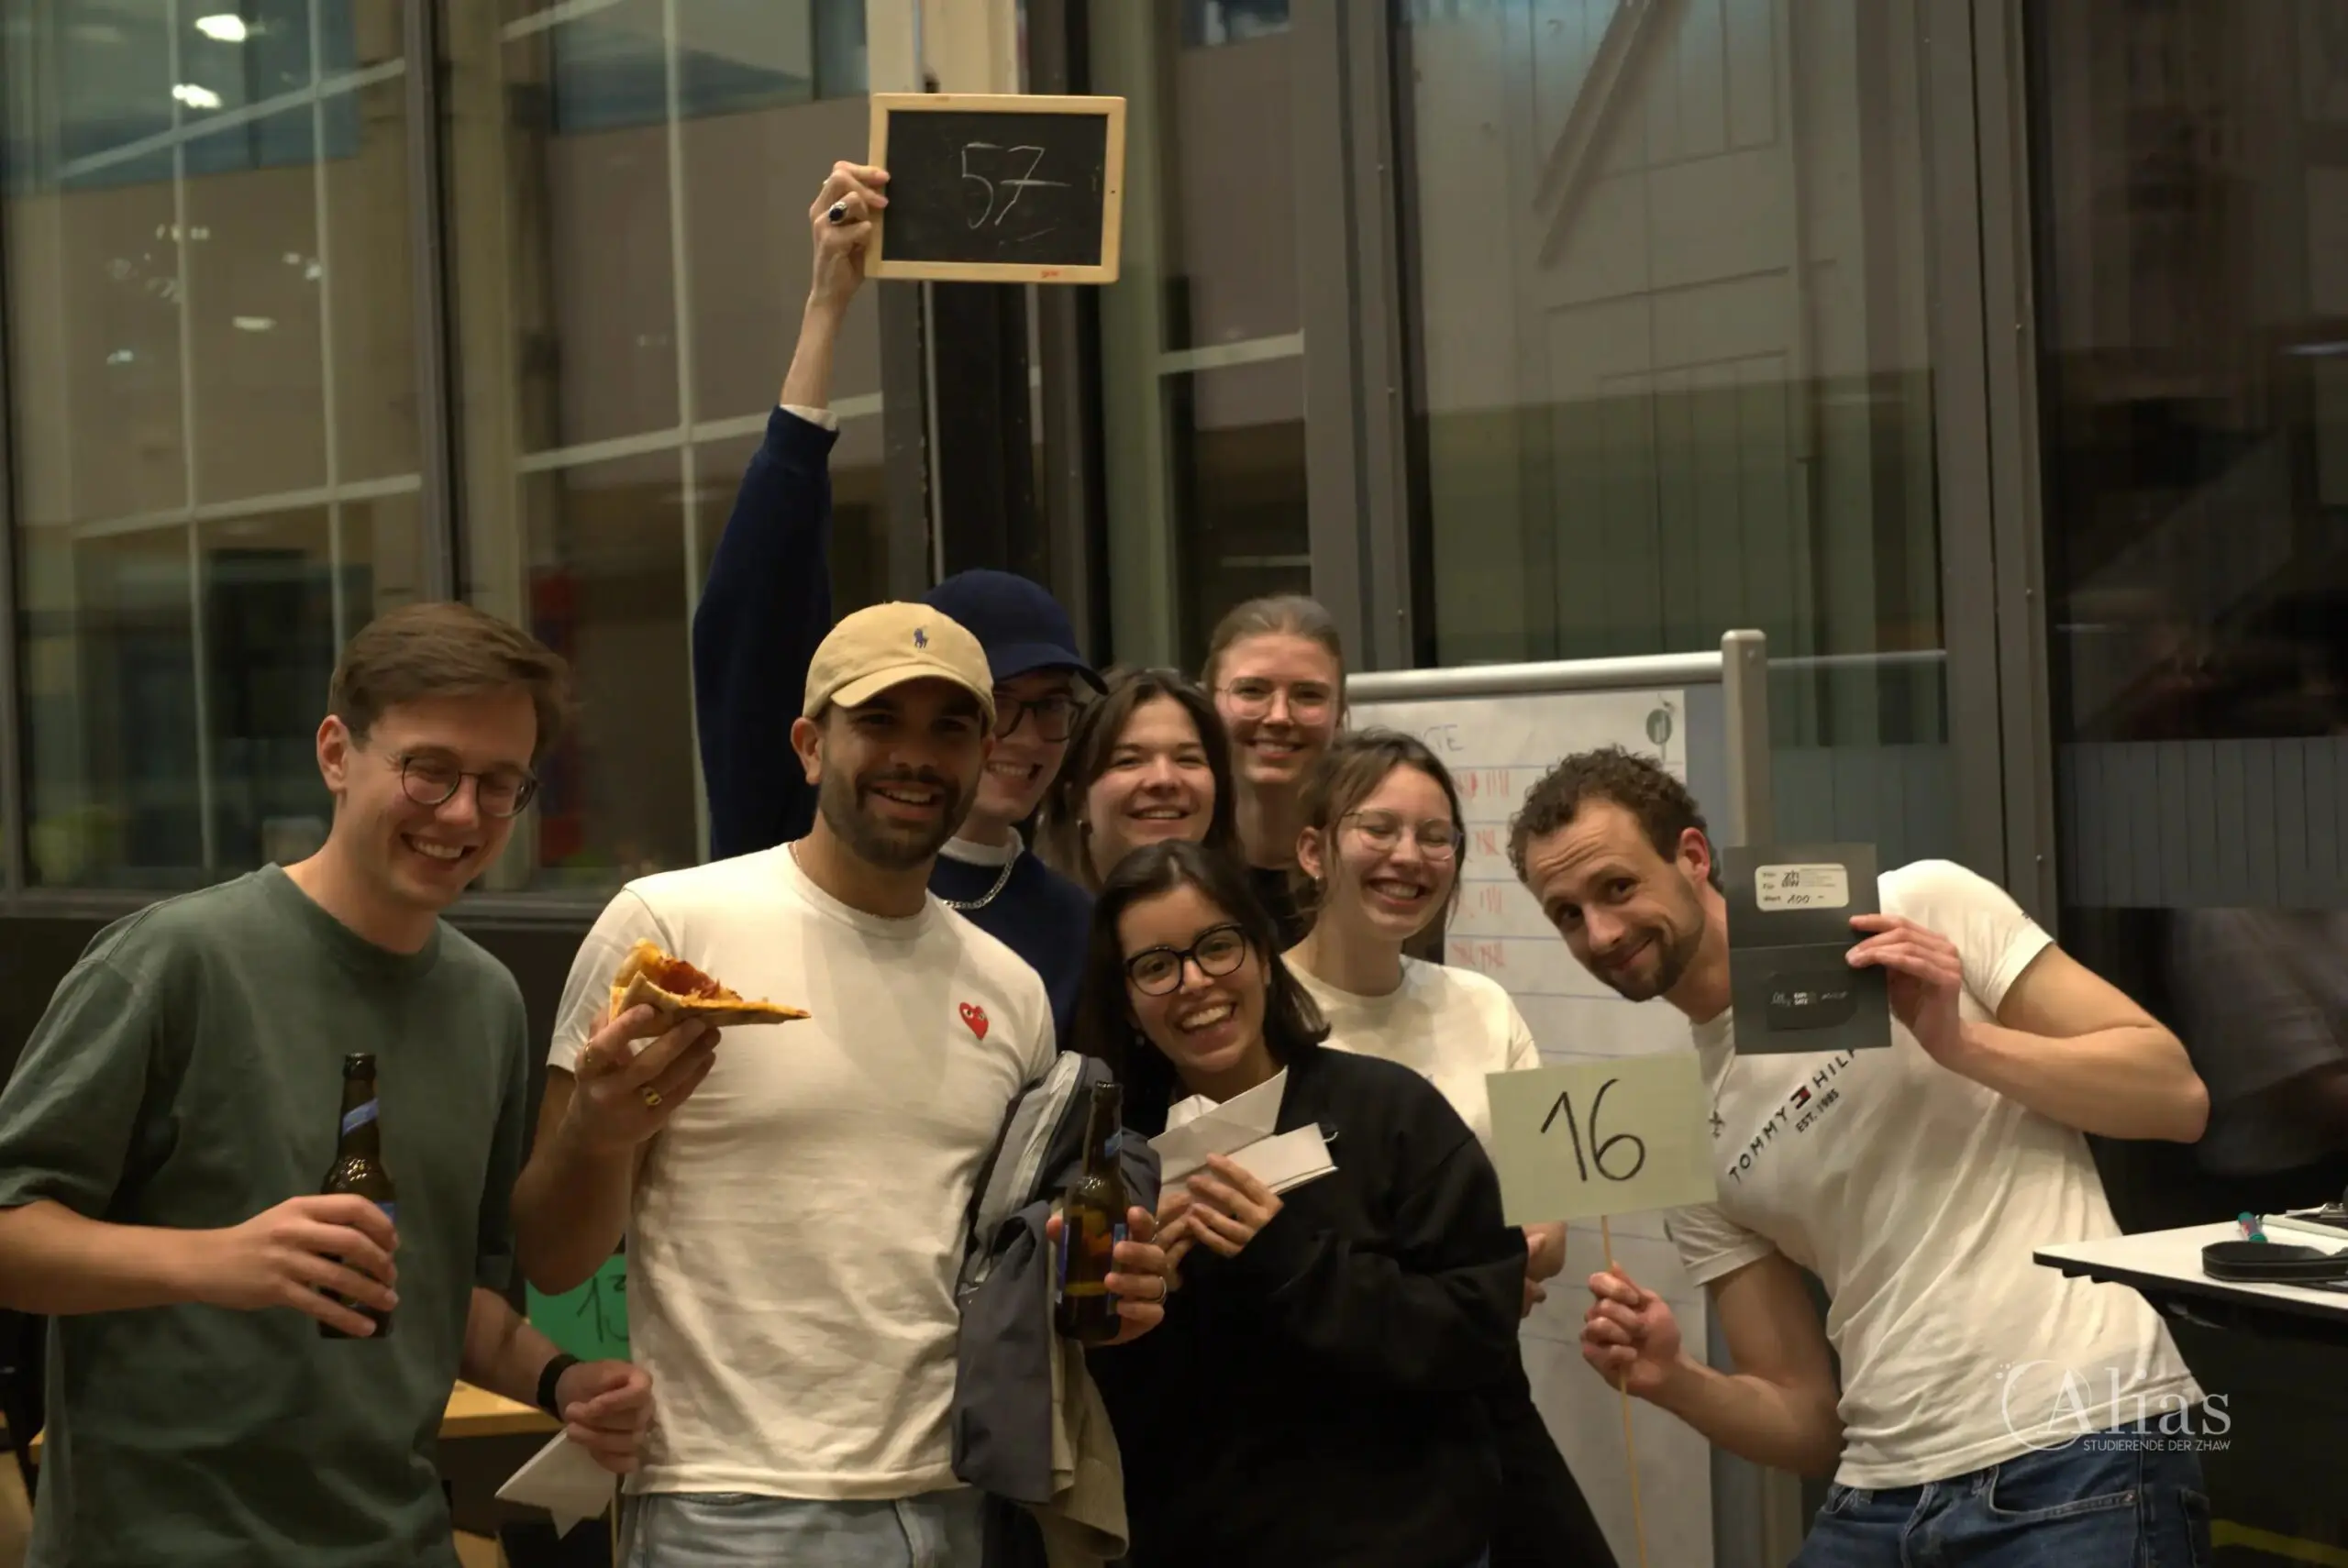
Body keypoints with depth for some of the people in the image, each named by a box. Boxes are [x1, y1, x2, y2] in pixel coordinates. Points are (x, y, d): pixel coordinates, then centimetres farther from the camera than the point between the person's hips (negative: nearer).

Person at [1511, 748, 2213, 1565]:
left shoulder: (1921, 908, -2)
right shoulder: (1680, 1135, 10)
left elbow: (2176, 1095, -3)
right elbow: (1809, 1420, 10)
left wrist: (1959, 1042, -15)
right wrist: (1674, 1380, -9)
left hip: (2080, 1457, -4)